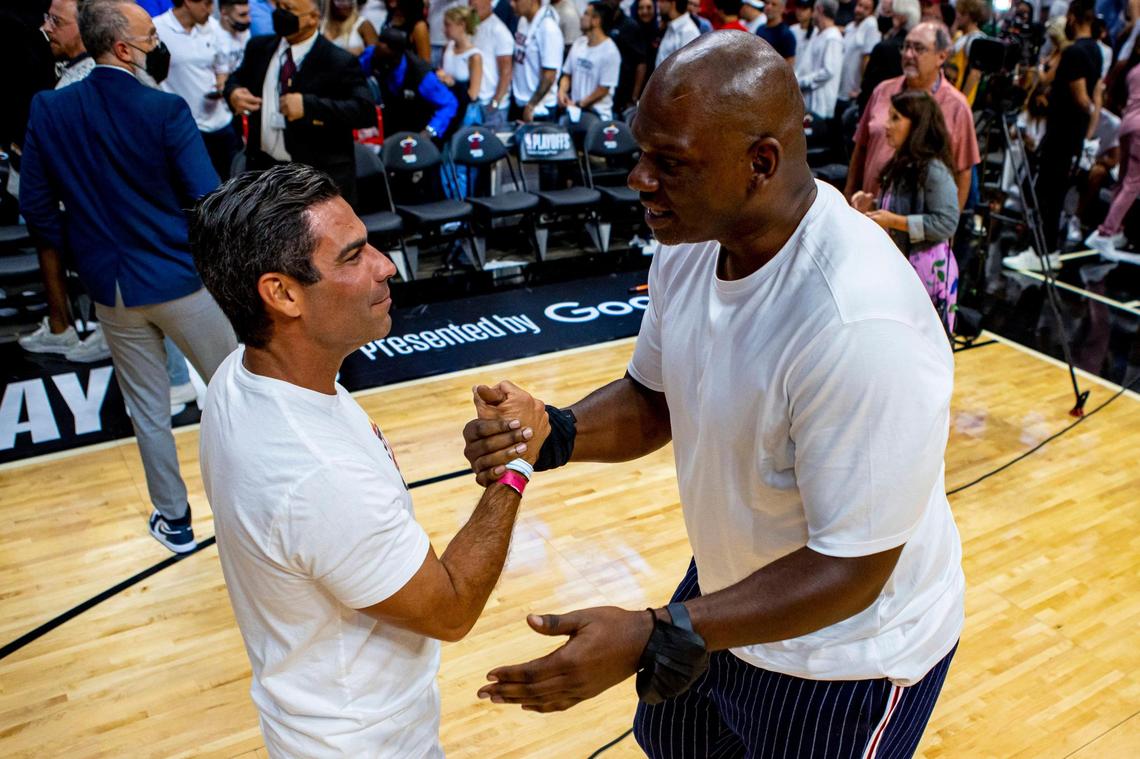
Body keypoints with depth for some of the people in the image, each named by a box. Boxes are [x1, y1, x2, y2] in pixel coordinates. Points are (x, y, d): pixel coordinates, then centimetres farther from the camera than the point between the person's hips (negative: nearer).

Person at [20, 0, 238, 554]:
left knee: (147, 409, 16)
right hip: (181, 278, -4)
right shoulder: (166, 110, -16)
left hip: (111, 287, 4)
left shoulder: (48, 111, -3)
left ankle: (174, 520, 28)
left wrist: (82, 251, 15)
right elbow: (208, 201, -17)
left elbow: (37, 208, 1)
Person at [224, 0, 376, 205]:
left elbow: (367, 111, -23)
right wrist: (233, 92, -4)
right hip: (263, 168, 6)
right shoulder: (260, 47, 5)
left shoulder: (338, 62, -13)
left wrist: (308, 105, -31)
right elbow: (238, 78, 22)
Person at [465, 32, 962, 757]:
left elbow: (849, 569, -29)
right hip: (732, 589, 7)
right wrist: (553, 434, -18)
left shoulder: (860, 322, -37)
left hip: (845, 654, -6)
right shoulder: (692, 242, -12)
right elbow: (655, 400, 1)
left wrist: (656, 640, -35)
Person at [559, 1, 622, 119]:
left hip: (597, 114, -6)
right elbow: (567, 74, 14)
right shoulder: (578, 44, 7)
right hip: (573, 109, 6)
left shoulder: (610, 52, -12)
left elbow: (604, 89, -12)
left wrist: (579, 104, -12)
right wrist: (562, 91, -7)